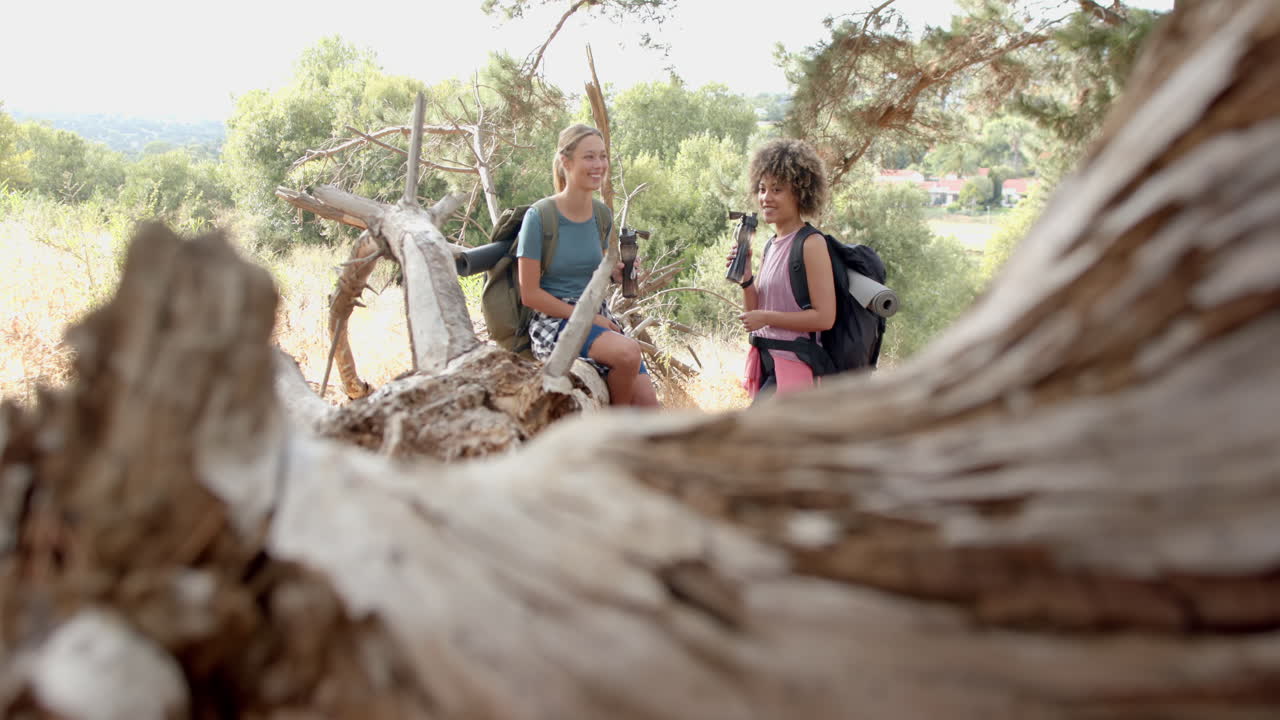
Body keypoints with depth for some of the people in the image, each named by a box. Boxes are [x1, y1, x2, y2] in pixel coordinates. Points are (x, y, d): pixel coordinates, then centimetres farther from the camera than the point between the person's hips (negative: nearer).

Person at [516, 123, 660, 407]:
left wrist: (616, 272, -2)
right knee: (628, 351, -32)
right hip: (552, 321, -6)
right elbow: (530, 293, -10)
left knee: (648, 404, -12)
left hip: (599, 316, 6)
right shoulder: (539, 217, -10)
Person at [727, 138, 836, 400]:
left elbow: (824, 317, -17)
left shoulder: (811, 244, -12)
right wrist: (745, 277, -4)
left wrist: (767, 317, -18)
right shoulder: (771, 245, 12)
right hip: (767, 364, 9)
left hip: (793, 368, -9)